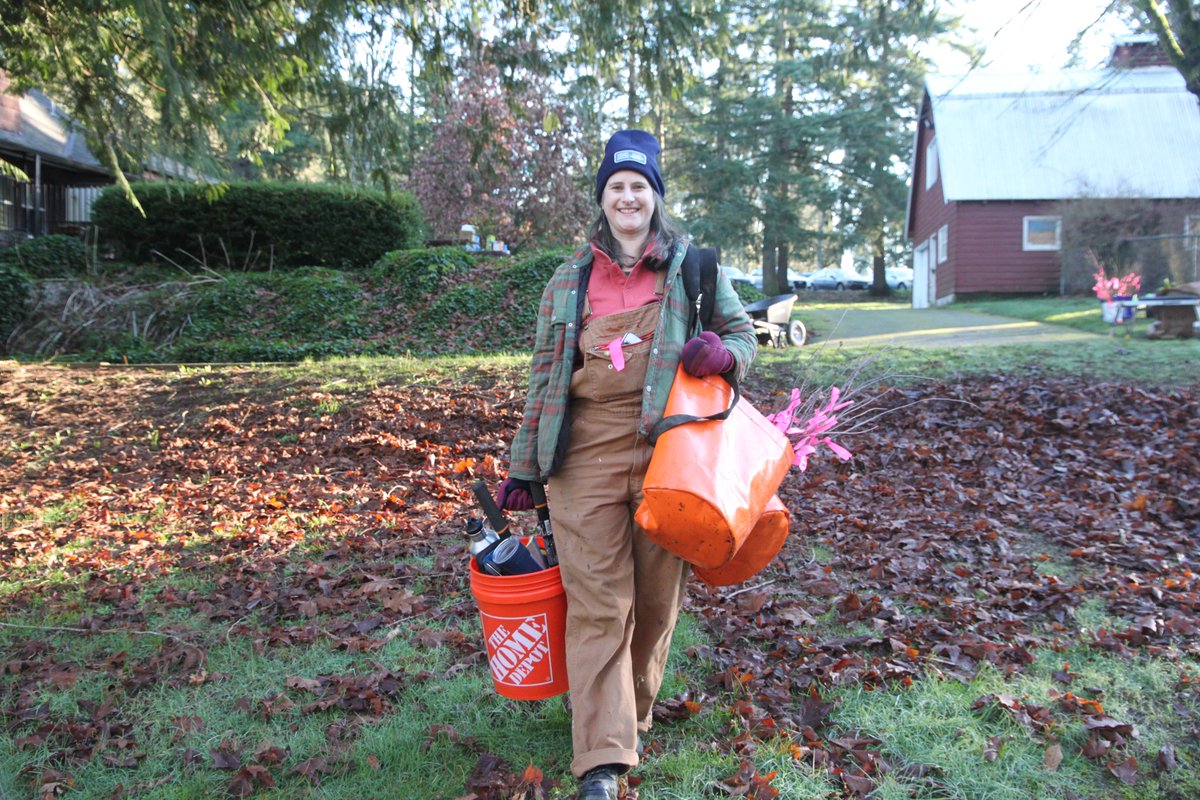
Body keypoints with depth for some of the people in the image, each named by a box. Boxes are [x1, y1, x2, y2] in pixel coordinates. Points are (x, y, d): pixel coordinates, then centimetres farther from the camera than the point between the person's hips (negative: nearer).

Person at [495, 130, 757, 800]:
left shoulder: (694, 265, 9)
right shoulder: (571, 279, 13)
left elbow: (743, 332, 14)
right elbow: (546, 373, 14)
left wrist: (722, 352, -12)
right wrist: (524, 466, 13)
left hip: (669, 449, 0)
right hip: (586, 455, 1)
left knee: (658, 593, 9)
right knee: (597, 602, -3)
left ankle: (635, 710, 33)